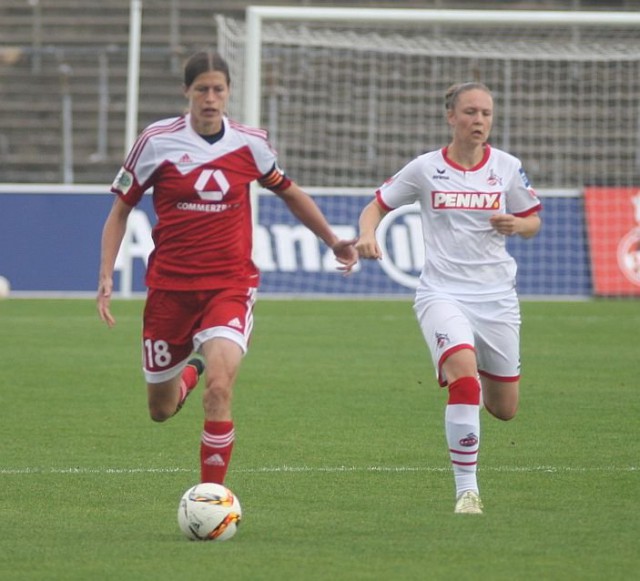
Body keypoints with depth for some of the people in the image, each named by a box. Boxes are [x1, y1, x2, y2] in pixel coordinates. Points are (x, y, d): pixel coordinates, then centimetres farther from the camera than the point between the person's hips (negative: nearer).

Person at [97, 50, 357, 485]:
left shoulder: (250, 143, 1)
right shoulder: (158, 141, -4)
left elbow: (289, 193, 20)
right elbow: (120, 209, 5)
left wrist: (333, 241, 21)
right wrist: (106, 277, -4)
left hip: (231, 283, -1)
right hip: (170, 284, 1)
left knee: (219, 387, -26)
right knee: (161, 411, 11)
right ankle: (191, 369, 48)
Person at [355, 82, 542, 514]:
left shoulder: (507, 167, 2)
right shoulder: (426, 169, -1)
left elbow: (533, 222, 12)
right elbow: (378, 206, 8)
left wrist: (516, 224, -11)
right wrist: (368, 235, -13)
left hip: (497, 296, 3)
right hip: (443, 294, -3)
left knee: (505, 410, 9)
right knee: (464, 375, -29)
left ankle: (480, 378, 47)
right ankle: (467, 489, -22)